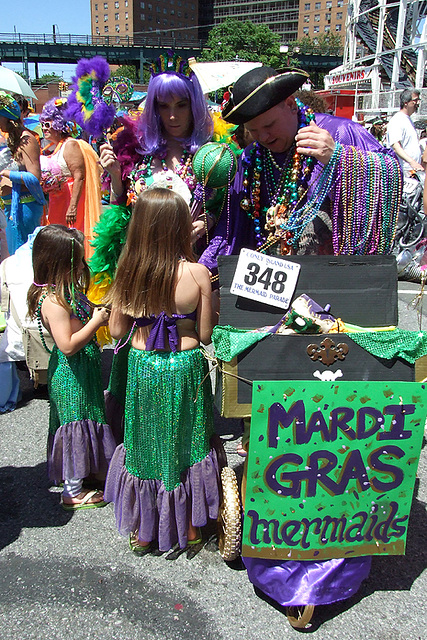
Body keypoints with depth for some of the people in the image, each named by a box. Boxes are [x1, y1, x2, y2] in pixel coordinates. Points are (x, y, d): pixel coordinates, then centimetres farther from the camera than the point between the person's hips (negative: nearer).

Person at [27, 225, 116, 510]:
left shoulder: (68, 289, 5)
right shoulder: (53, 301, -25)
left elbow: (81, 320, 18)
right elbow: (67, 345, -29)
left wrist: (99, 311, 2)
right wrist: (96, 321, -24)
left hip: (83, 368, 10)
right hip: (71, 375, -10)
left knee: (84, 423, 22)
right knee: (76, 425, 3)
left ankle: (84, 472, 41)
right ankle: (72, 492, 19)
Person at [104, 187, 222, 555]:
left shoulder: (129, 271, -8)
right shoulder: (196, 273, -16)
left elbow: (117, 330, 0)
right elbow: (205, 335, -10)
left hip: (141, 367, 2)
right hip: (185, 369, -2)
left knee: (144, 444, 19)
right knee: (186, 444, 17)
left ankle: (141, 531, 36)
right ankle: (189, 528, 35)